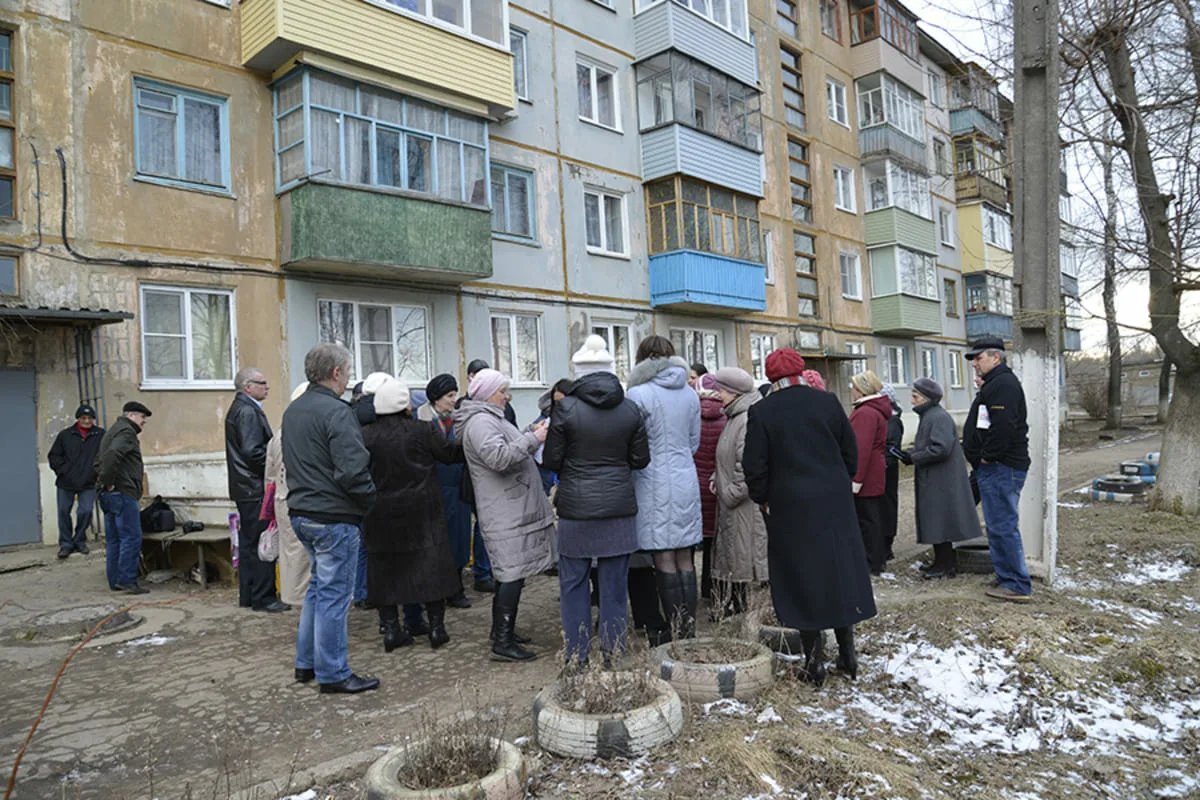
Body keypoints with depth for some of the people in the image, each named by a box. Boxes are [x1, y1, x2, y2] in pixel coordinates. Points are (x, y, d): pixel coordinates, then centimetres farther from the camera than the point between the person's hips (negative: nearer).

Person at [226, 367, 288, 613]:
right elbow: (253, 452, -23)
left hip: (246, 488, 11)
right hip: (256, 488, -11)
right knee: (262, 544, -5)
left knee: (249, 542, 15)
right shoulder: (248, 411, -15)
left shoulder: (239, 408, 17)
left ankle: (247, 596, 22)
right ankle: (263, 598, 0)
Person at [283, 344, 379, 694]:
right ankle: (333, 674, 10)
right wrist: (370, 499, -9)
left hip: (301, 513, 9)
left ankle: (306, 663, 30)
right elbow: (352, 470, -24)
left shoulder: (292, 411, 12)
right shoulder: (336, 412, -18)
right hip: (334, 516, -9)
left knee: (319, 587, 21)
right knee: (333, 594, 0)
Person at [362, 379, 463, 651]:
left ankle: (390, 629, 15)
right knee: (431, 566, 8)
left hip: (380, 516, 2)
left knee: (385, 570, 12)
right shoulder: (421, 431, -11)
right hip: (421, 513, -2)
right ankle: (436, 626, 10)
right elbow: (451, 453, -3)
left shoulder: (365, 436, -4)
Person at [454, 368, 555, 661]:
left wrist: (531, 437, 13)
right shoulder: (480, 422, -15)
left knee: (509, 572, 16)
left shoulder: (490, 418, 21)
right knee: (513, 573, -9)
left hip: (512, 509, 11)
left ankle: (502, 631, 25)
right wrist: (533, 439, -23)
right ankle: (502, 642, -5)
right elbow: (499, 458, -27)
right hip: (506, 512, -11)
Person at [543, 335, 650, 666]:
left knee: (573, 582, 10)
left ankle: (577, 655, 16)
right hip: (619, 507, 3)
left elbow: (551, 460, -5)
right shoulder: (630, 409, -1)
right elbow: (640, 459, 4)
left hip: (576, 507, -2)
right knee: (614, 583, 11)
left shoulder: (566, 408, -10)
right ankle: (614, 653, 20)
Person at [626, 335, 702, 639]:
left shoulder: (638, 394, -11)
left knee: (664, 560, 0)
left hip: (654, 484, -6)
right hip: (686, 481, 6)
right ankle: (689, 629, 18)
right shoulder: (690, 394, 7)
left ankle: (675, 631, 5)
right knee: (685, 559, 11)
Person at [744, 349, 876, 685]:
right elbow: (851, 452, 4)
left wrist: (763, 500, 7)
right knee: (841, 572, 14)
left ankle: (814, 661, 11)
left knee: (802, 579, 6)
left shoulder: (760, 412, -8)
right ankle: (848, 653, 22)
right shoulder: (828, 401, -1)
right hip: (836, 503, 3)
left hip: (790, 508, -2)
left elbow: (754, 467, -8)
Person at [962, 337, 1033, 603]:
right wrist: (981, 460, 16)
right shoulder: (995, 383, 20)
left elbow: (1003, 426, -27)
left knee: (1003, 527, -7)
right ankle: (1006, 579, 24)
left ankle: (1018, 586, 0)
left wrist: (988, 457, -18)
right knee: (997, 526, 16)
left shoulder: (1004, 384, -15)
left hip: (1001, 468, -11)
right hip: (993, 468, 11)